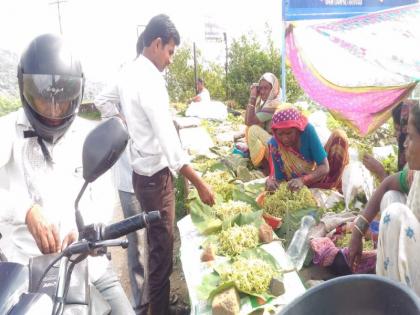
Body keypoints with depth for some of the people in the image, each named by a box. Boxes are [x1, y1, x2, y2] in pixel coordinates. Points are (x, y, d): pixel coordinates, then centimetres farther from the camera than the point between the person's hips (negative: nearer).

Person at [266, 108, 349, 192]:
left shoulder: (307, 131, -25)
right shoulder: (274, 144, -22)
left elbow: (324, 167, -27)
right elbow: (279, 177, -13)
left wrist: (303, 180, -42)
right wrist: (271, 180, -36)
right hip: (294, 184, 2)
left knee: (339, 136, -18)